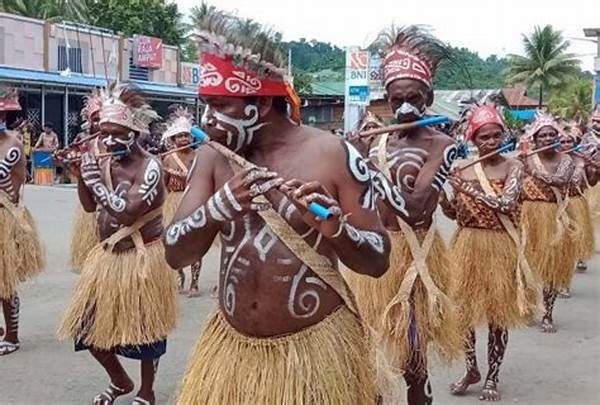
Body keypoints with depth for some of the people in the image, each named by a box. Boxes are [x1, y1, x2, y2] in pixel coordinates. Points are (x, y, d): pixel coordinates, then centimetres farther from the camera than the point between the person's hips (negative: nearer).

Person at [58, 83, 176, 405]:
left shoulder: (150, 167, -17)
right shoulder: (105, 161, 5)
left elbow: (127, 212, -26)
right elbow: (89, 206, 12)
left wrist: (96, 181, -21)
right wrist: (82, 172, -1)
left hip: (141, 258, -7)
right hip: (106, 257, 8)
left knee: (143, 329, 3)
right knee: (89, 327, 12)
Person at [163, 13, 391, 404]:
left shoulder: (332, 153, -9)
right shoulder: (212, 157, 0)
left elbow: (379, 261, -8)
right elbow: (175, 254, -7)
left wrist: (335, 228, -28)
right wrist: (219, 205, -24)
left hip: (317, 345, -3)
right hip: (231, 344, 3)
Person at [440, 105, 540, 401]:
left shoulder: (513, 166, -7)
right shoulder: (462, 169, 2)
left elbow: (506, 203, -23)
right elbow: (454, 213, 8)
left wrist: (468, 187, -20)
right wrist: (441, 194, -12)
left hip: (501, 248, -3)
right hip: (467, 247, 3)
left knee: (498, 313, 7)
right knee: (463, 308, 8)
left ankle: (492, 378, 22)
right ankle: (471, 369, 30)